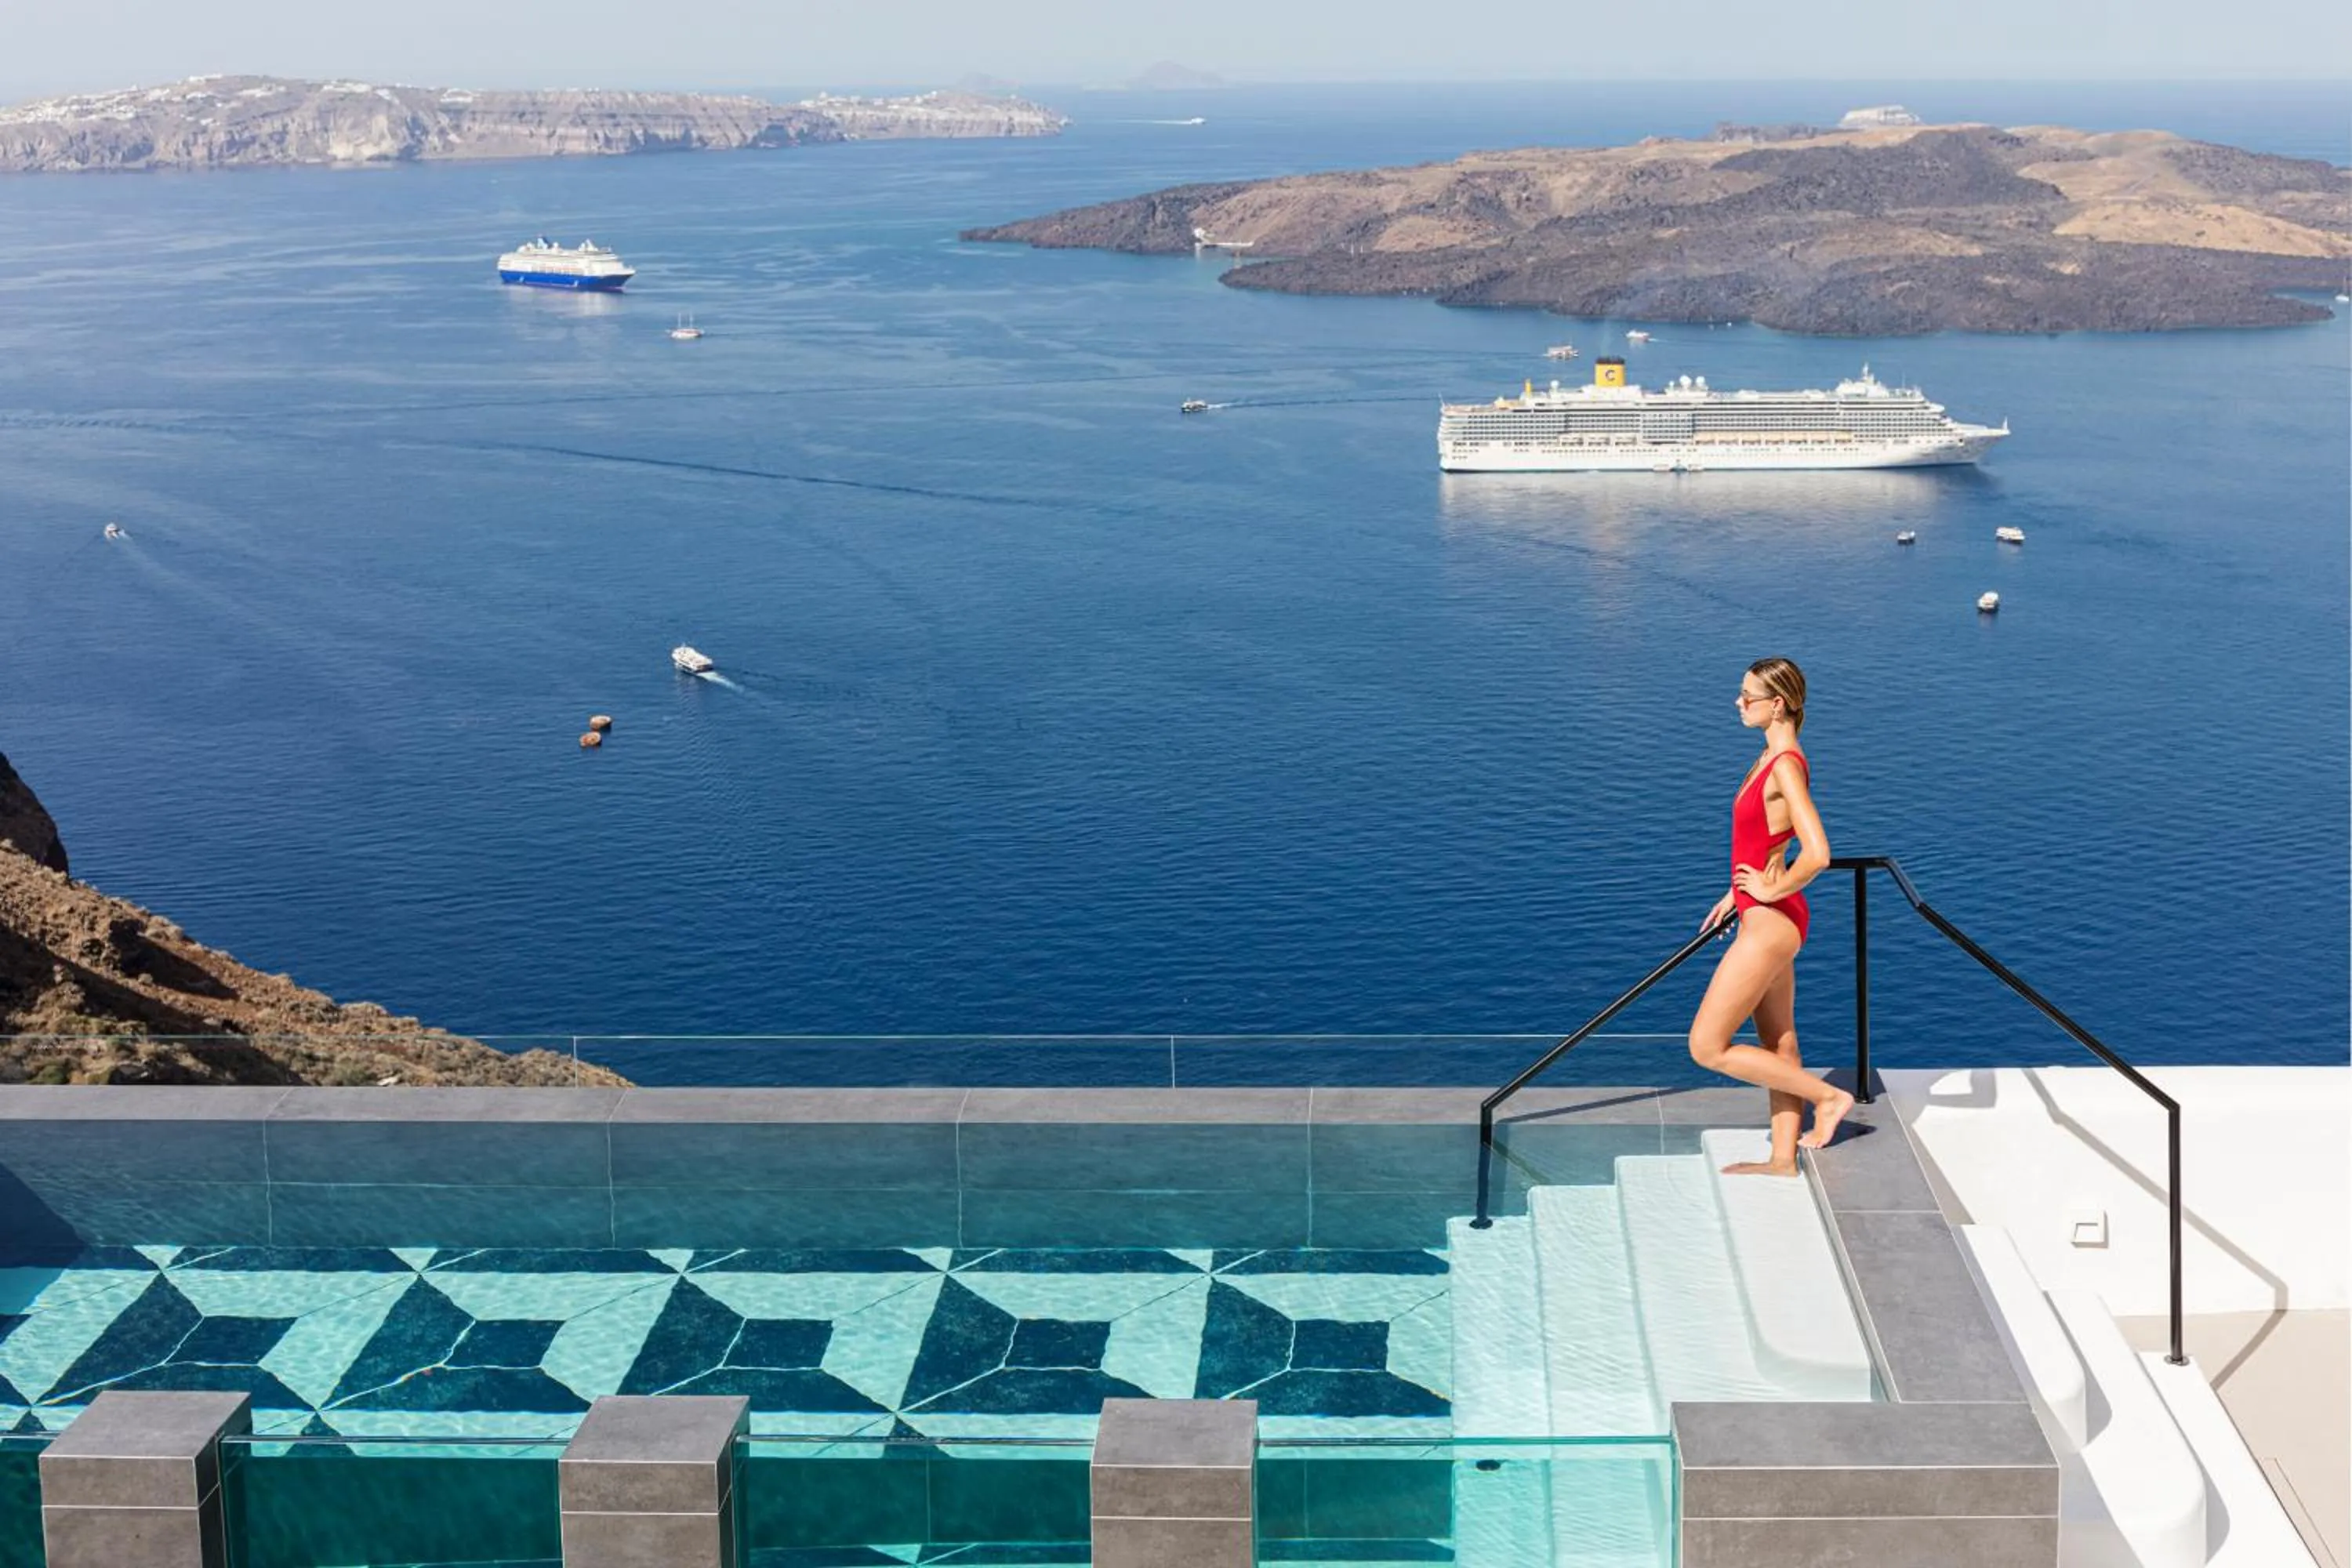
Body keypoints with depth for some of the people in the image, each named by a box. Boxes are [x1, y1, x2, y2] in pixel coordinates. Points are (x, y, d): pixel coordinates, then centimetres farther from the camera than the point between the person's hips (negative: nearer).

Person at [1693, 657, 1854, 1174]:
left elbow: (1817, 855, -32)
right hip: (1766, 920, 10)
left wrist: (1771, 890, -19)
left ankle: (1828, 1095, 4)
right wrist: (1736, 893, 20)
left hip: (1770, 923, -10)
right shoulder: (1774, 756, 7)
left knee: (1707, 1047, -3)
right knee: (1778, 1044, 17)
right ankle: (1783, 1160, 26)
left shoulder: (1786, 767, -22)